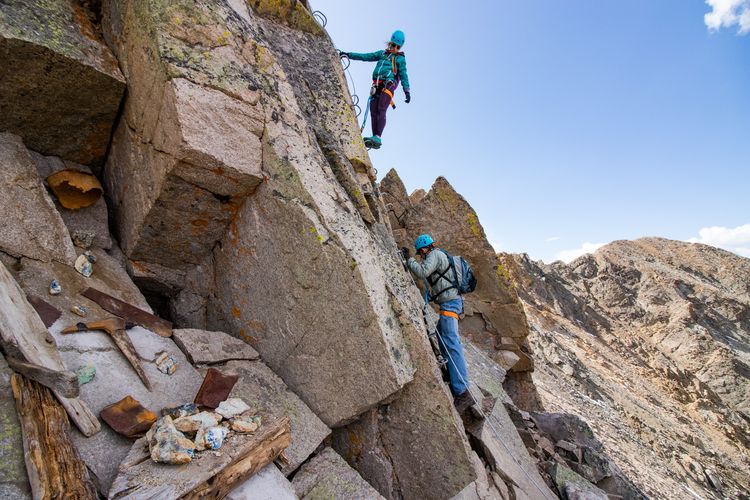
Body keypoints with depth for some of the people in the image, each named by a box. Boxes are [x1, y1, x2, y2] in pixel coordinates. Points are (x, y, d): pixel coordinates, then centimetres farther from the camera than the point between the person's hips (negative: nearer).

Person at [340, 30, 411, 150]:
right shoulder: (382, 54, 27)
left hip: (388, 84, -4)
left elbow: (404, 75, 5)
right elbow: (365, 56, 24)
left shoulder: (400, 59, 16)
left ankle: (378, 138, -31)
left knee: (381, 110, -22)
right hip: (377, 85, 5)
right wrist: (348, 54, 18)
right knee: (373, 111, -10)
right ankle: (375, 138, -15)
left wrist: (407, 91, -8)